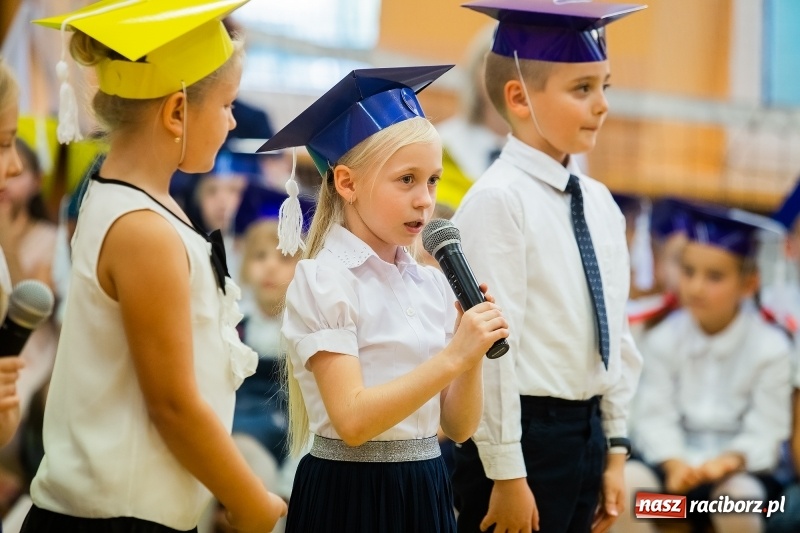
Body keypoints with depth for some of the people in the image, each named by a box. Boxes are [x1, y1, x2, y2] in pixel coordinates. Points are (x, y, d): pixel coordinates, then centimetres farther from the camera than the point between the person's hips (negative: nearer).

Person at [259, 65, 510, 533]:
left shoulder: (432, 284, 6)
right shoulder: (324, 282, -10)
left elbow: (459, 427, 7)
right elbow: (353, 420, -19)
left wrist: (474, 353, -9)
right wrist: (452, 357, -21)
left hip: (426, 491, 6)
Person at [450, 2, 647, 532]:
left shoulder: (601, 202, 8)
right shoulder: (497, 200, -14)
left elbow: (615, 332, 13)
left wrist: (615, 448, 12)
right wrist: (506, 475, -15)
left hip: (587, 430, 7)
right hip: (523, 431, -7)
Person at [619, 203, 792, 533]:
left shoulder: (771, 347, -6)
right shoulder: (663, 341, -1)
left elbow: (765, 432, -10)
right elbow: (655, 418, -6)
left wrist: (730, 460, -31)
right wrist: (674, 463, -26)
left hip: (741, 470, -2)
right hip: (677, 460, 2)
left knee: (738, 493, -36)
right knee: (629, 479, -29)